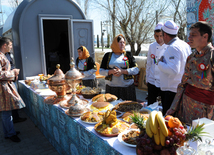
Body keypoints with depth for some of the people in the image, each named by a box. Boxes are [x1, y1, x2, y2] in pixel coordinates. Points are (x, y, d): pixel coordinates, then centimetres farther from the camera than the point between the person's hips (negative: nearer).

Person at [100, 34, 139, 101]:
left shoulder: (128, 55, 8)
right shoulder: (108, 55, 10)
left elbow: (136, 69, 1)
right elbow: (101, 71, 8)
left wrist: (123, 71, -12)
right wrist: (110, 72, -11)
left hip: (127, 88, 0)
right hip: (111, 87, 1)